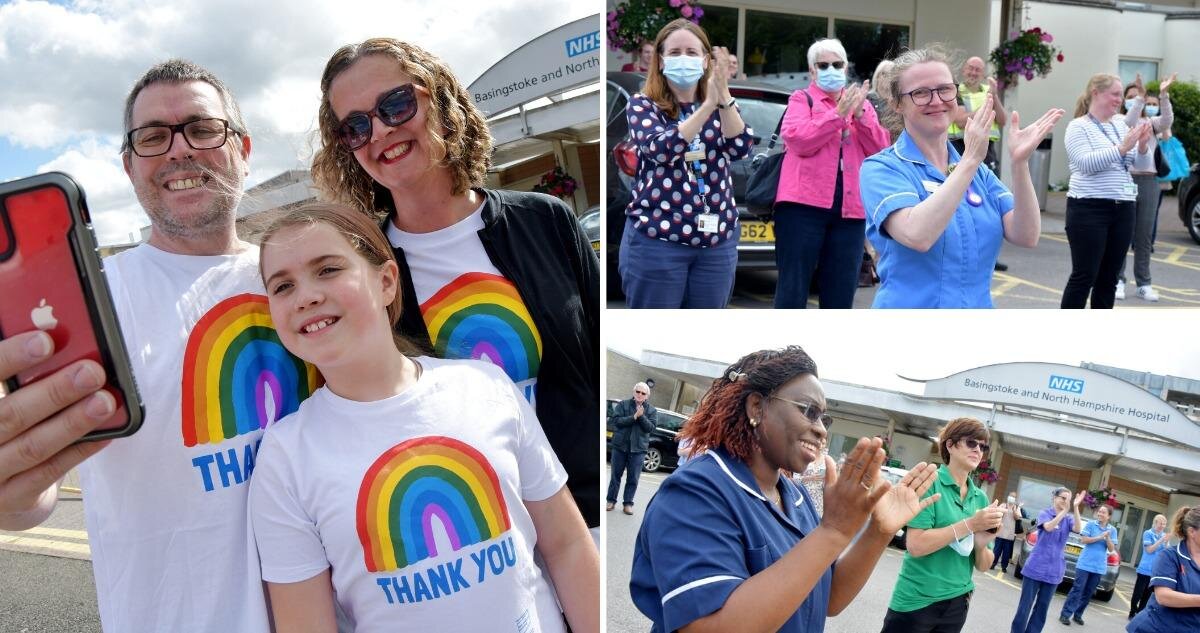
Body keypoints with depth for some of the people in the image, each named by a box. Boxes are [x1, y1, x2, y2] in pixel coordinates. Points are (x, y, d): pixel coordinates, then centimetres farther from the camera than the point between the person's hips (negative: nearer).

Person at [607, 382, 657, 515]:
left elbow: (650, 427, -5)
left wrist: (641, 416, -19)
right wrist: (634, 417, -18)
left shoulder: (651, 410, 5)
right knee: (616, 475, 7)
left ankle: (628, 503, 12)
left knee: (633, 478, 2)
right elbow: (616, 420, -11)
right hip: (620, 445, 0)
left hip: (638, 448, 0)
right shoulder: (622, 405, 2)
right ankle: (611, 500, 17)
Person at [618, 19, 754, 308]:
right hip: (656, 238, -3)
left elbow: (741, 147, -8)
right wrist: (708, 105, -24)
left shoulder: (722, 105, 9)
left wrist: (723, 97, -22)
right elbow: (661, 148, -18)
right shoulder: (642, 104, 0)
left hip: (717, 240, 3)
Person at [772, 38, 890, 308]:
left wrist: (860, 115, -6)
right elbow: (798, 140, -11)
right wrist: (838, 113, -12)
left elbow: (881, 149, 6)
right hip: (804, 203, -4)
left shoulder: (861, 104, 19)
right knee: (792, 288, -4)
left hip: (850, 208, 4)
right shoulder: (801, 99, 7)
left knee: (841, 292, 7)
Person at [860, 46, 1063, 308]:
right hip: (912, 303, -5)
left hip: (979, 303, 5)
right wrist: (969, 161, -27)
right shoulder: (881, 168, -10)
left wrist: (1019, 162, -18)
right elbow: (917, 236, -27)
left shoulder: (979, 171, 5)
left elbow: (1026, 236, -8)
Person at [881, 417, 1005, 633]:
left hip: (957, 603, 6)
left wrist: (982, 544, -14)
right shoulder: (930, 481, -11)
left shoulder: (980, 497, 4)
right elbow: (915, 546, -20)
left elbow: (983, 566, 7)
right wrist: (970, 524, -21)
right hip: (916, 602, -6)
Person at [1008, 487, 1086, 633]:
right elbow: (1048, 527, -25)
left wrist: (1075, 508, -25)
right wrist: (1065, 510, -34)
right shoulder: (1044, 513, -3)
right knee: (1025, 606, -1)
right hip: (1036, 567, -4)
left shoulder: (1068, 519, 6)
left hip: (1053, 570, 4)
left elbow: (1078, 529, -16)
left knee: (1042, 608, 9)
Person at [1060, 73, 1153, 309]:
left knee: (1109, 277, 10)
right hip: (1089, 209, -6)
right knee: (1084, 276, -5)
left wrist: (1142, 144, -6)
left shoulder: (1121, 123, 13)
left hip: (1123, 209, 6)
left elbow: (1137, 162, 13)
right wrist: (1122, 147, -22)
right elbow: (1085, 163, -17)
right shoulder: (1078, 126, -4)